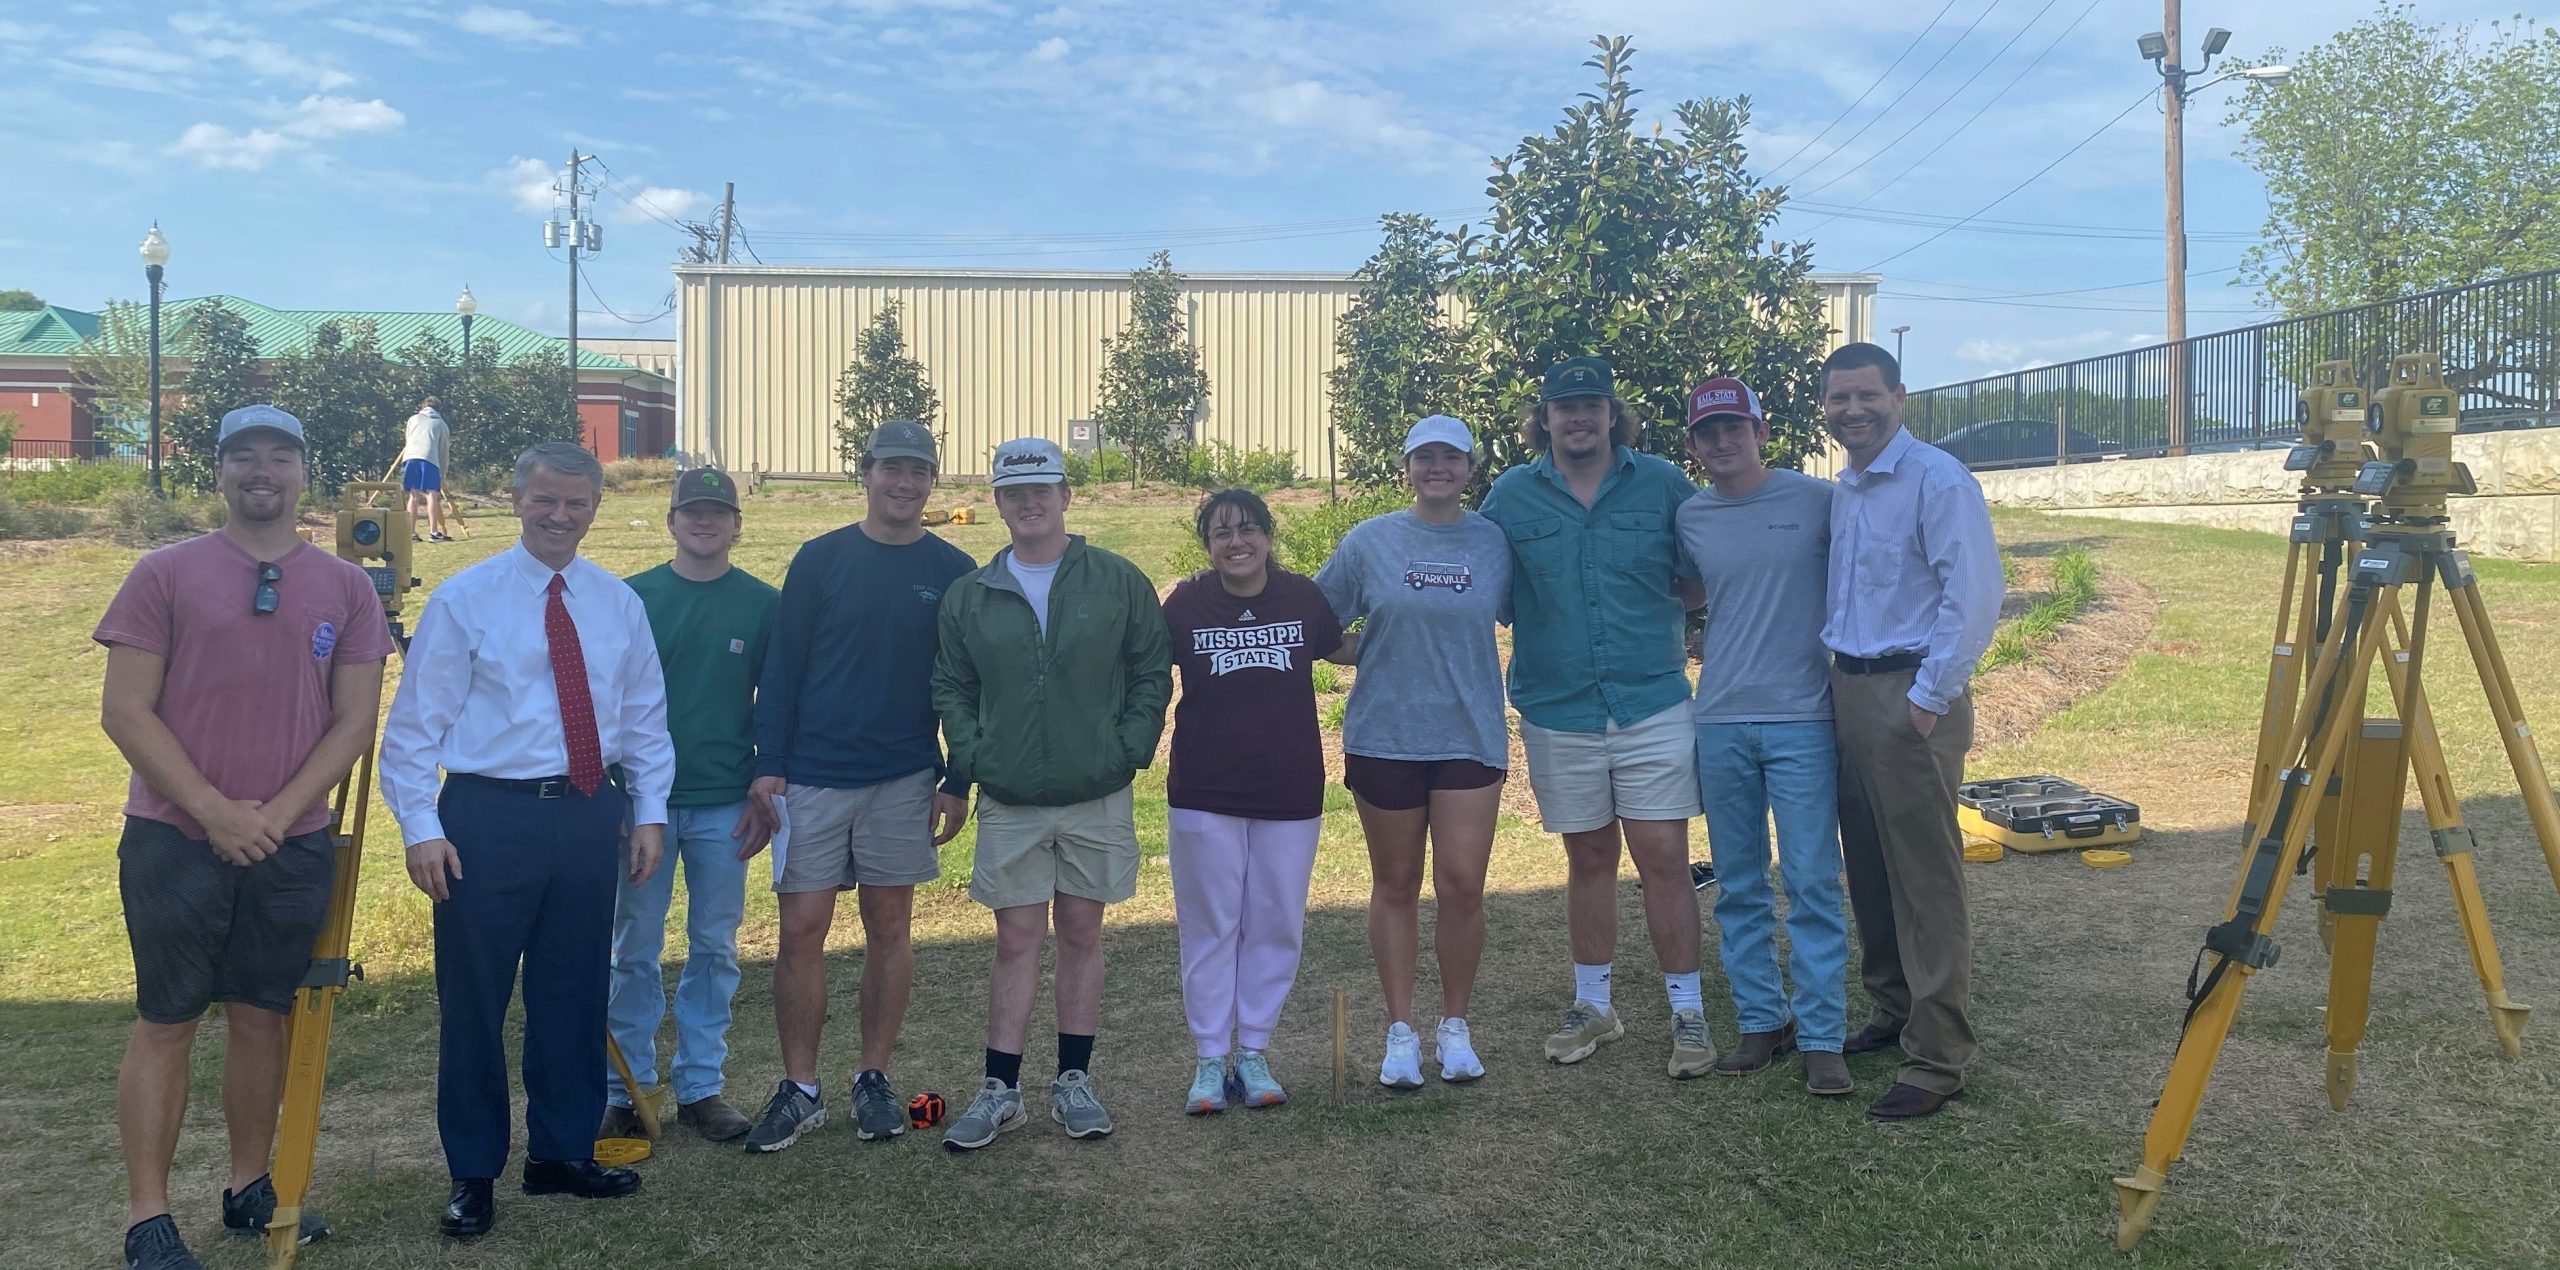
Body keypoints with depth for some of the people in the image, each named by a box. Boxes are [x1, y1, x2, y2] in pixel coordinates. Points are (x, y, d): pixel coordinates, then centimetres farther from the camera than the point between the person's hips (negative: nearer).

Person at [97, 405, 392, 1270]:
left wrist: (277, 813, -9)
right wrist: (214, 809, -14)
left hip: (293, 844, 3)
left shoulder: (346, 587, 4)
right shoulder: (165, 575, -2)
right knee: (166, 1023, 4)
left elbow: (355, 720, 2)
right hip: (175, 840, -2)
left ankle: (250, 1190, 25)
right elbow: (125, 712, -6)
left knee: (263, 1018, 12)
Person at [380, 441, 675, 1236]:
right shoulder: (464, 598, -4)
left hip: (589, 816, 4)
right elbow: (416, 722, -4)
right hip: (490, 814, -3)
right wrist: (421, 828, -10)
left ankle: (563, 1153, 28)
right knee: (474, 998, 4)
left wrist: (649, 812, 6)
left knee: (576, 993, 12)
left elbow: (645, 718, 13)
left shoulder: (620, 604, 7)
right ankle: (472, 1174, 20)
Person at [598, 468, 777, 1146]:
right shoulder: (632, 598, 2)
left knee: (715, 950, 8)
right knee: (634, 951, 5)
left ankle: (700, 1087, 19)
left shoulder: (763, 605, 3)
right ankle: (626, 1092, 16)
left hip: (726, 806, 1)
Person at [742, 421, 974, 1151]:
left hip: (905, 779, 1)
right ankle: (799, 1091, 12)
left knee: (890, 929, 8)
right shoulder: (820, 560, 0)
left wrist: (958, 782, 1)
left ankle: (874, 1081, 21)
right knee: (801, 931, 0)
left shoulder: (953, 572, 2)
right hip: (813, 776, 0)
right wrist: (768, 766, -6)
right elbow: (782, 667, 1)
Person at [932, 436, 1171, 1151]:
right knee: (1016, 941, 4)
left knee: (1082, 935, 9)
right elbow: (950, 688, 10)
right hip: (1008, 801, 1)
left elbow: (1153, 673, 2)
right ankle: (1000, 1091, 12)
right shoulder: (969, 596, 5)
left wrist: (1128, 750, -7)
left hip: (1096, 797, -1)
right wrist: (972, 758, -3)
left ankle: (1074, 1080, 21)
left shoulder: (1120, 583, 0)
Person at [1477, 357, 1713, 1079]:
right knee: (1589, 859, 13)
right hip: (1557, 713, 1)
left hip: (1653, 704, -1)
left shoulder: (1662, 485, 0)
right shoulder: (1511, 497, 2)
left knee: (1664, 858, -1)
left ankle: (1687, 1013, 11)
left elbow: (1703, 580, 8)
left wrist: (1658, 614, -6)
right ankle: (1593, 1006, 26)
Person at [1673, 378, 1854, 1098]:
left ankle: (1821, 1036, 6)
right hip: (1720, 722, 4)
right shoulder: (1687, 519, 6)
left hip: (1802, 720, -3)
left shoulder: (1818, 500, -3)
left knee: (1812, 883, -2)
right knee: (1738, 888, 10)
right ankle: (1761, 1020, 21)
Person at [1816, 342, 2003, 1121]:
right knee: (1868, 871, 15)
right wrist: (1839, 669, 14)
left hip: (1912, 696, -8)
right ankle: (1895, 1012, 30)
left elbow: (1975, 592, -18)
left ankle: (1938, 1060, 3)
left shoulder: (1936, 479, -12)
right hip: (1849, 690, 8)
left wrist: (1930, 696, -18)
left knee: (1926, 879, -4)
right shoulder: (1842, 491, 14)